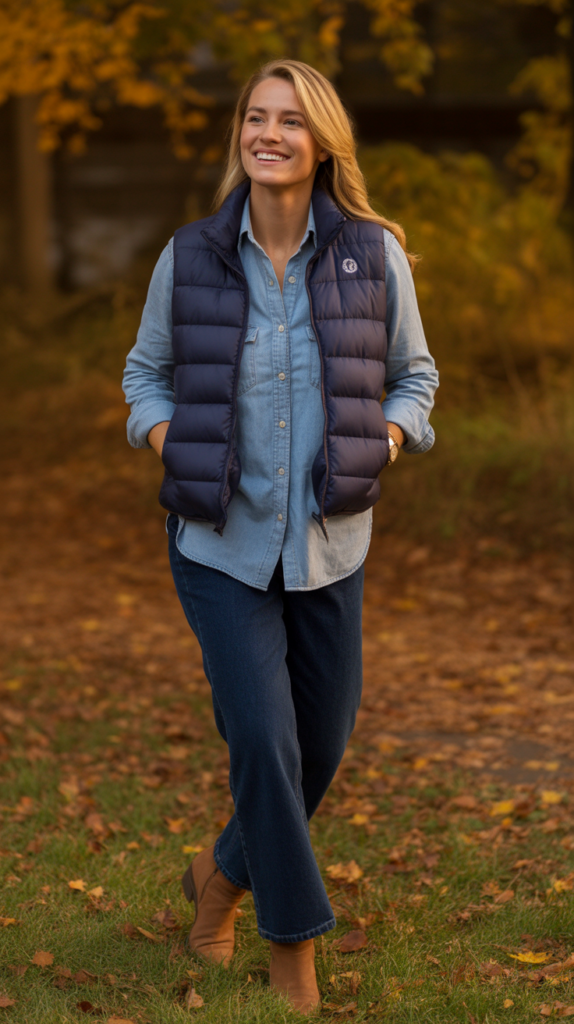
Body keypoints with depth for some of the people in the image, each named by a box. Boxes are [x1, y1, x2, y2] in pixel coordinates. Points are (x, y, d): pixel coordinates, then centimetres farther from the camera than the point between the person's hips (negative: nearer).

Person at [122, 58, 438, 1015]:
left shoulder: (375, 255, -3)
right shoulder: (190, 257, -4)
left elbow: (414, 375, 9)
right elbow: (145, 372, 10)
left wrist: (377, 448, -8)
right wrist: (173, 453, -7)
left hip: (328, 542, 2)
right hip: (221, 542, -2)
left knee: (323, 743, 10)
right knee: (264, 737, -10)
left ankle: (223, 874, 38)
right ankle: (294, 940, 10)